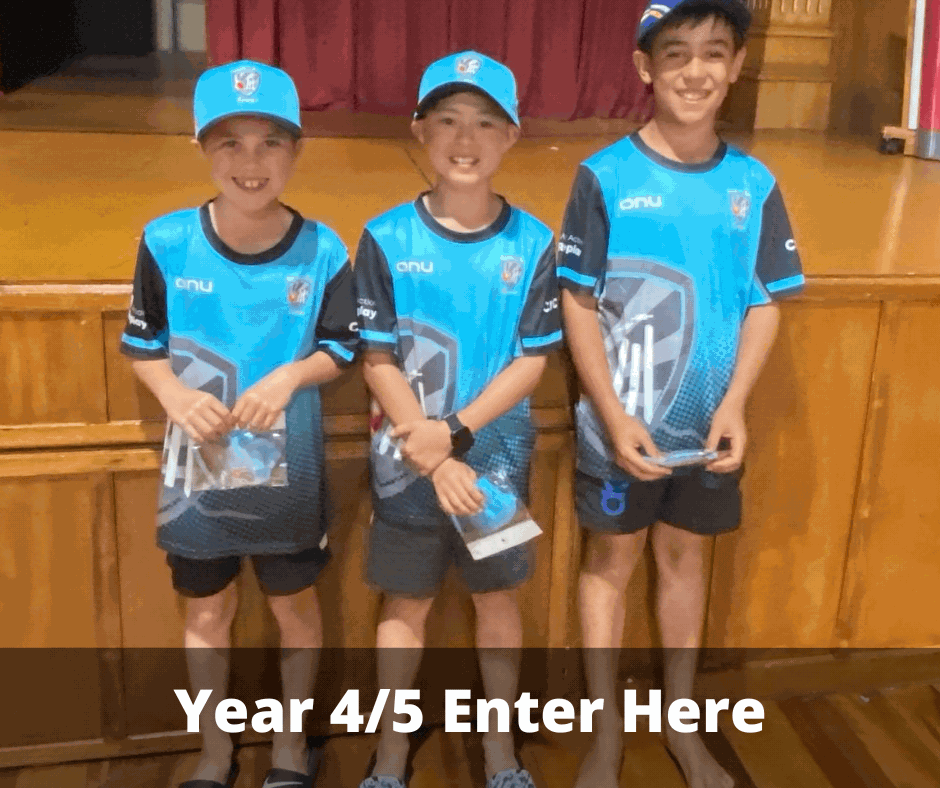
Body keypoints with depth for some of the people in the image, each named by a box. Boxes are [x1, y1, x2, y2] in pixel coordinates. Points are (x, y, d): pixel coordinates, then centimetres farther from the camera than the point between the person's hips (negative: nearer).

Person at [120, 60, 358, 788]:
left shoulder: (323, 250, -14)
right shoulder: (166, 242, -13)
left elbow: (342, 350, -3)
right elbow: (143, 347, -3)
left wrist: (290, 376, -23)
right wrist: (176, 397, -22)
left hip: (290, 470, 0)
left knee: (296, 607, 17)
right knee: (207, 615, 17)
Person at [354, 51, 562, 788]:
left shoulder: (532, 243, -6)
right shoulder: (386, 238, -9)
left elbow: (532, 361, -8)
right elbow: (377, 362, -10)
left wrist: (455, 434, -19)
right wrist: (433, 461, -16)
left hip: (497, 459, 1)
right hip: (408, 464, -1)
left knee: (497, 598, 15)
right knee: (406, 603, 14)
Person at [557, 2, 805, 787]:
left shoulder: (755, 184, -1)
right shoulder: (604, 177, -10)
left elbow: (765, 305, 1)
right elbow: (578, 304, -9)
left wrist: (735, 405, -12)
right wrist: (614, 415, -15)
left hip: (710, 425, 3)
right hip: (621, 423, -3)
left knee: (687, 557, 16)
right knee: (612, 559, 10)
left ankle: (680, 720, 35)